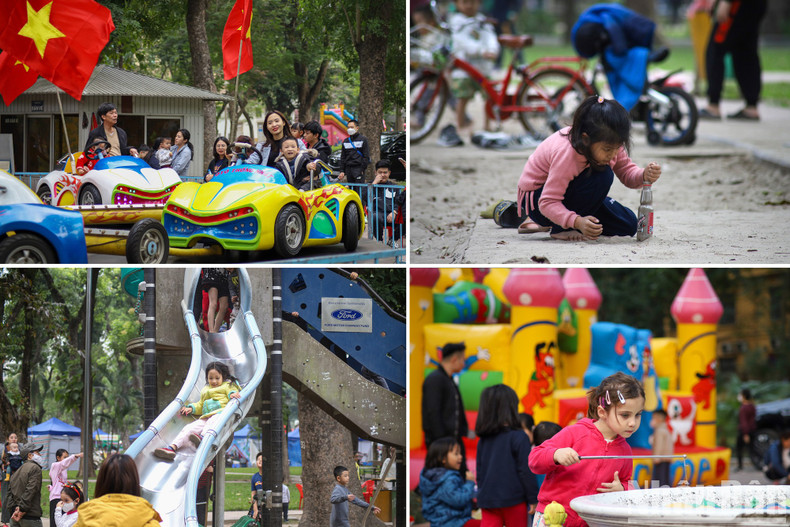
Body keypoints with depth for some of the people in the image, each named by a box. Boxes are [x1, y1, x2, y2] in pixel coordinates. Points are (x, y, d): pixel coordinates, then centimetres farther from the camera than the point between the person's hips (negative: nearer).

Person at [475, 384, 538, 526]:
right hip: (513, 500, -4)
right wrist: (533, 500, -3)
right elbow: (526, 471, -10)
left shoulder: (483, 439, 6)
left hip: (487, 500, 4)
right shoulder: (518, 437, -11)